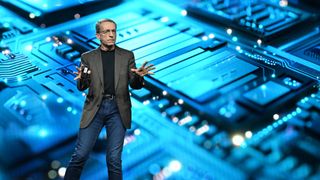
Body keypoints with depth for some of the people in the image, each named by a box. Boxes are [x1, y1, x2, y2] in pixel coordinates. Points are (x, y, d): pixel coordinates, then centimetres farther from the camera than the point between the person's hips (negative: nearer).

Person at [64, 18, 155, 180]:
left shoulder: (127, 56, 8)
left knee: (114, 159, 2)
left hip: (118, 110, 0)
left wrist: (139, 76, -17)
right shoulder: (88, 57, 7)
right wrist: (82, 78, -21)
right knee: (80, 155, -2)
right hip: (95, 108, 0)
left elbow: (134, 85, 6)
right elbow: (81, 87, 2)